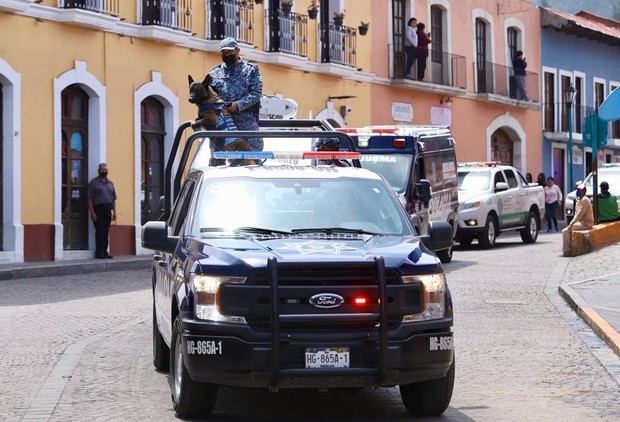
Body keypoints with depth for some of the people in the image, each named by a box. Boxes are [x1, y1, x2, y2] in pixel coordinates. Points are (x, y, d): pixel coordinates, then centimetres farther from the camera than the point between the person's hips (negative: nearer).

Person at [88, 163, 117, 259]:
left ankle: (104, 252, 10)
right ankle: (99, 252, -5)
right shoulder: (94, 182, 0)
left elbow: (113, 198, 19)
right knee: (100, 231, -8)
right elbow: (90, 199, -5)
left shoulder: (110, 183, 17)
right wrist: (92, 212, -12)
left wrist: (114, 211, 11)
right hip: (98, 209, -5)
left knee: (106, 232, 5)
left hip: (107, 210, 5)